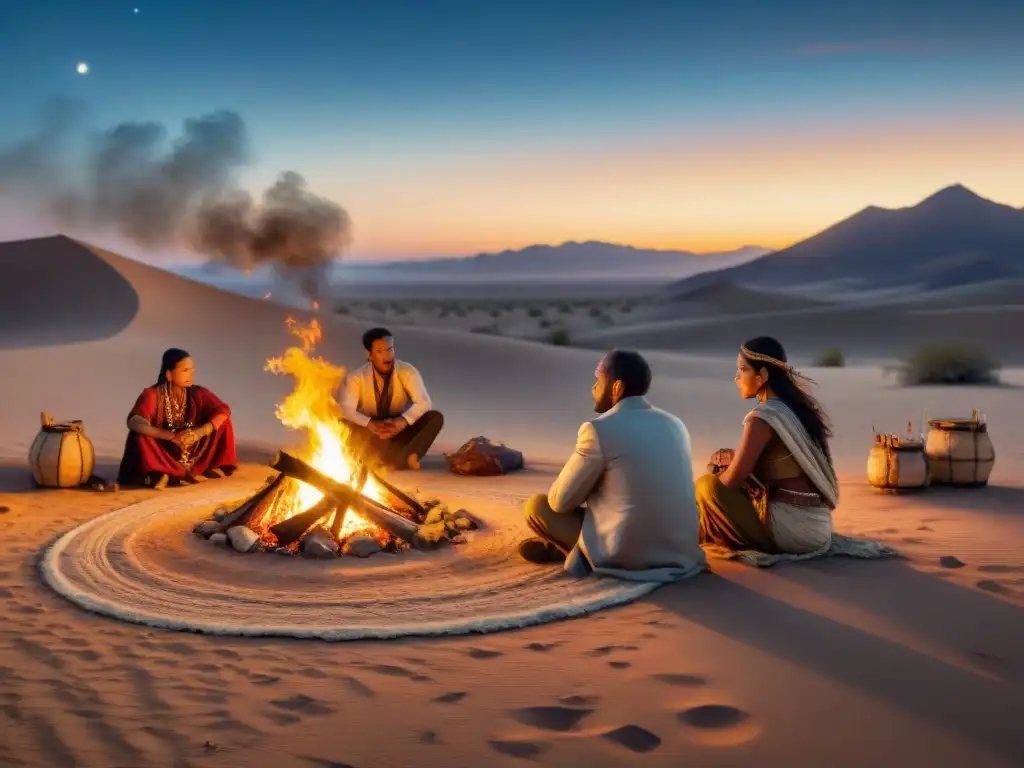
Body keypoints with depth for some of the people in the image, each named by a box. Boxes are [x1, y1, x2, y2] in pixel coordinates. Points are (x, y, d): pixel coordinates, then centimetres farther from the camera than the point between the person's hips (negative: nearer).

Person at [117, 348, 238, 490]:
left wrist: (199, 432, -30)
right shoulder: (153, 394, -15)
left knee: (222, 421, -12)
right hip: (164, 458, -4)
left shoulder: (198, 393, -5)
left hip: (194, 456, 4)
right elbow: (134, 422, -31)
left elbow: (224, 411, -14)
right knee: (142, 438, -31)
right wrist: (171, 436, -41)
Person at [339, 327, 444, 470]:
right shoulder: (356, 377, -12)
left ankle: (404, 456, -46)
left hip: (399, 431, 1)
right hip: (371, 435, -1)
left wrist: (402, 421, -39)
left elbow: (424, 402, -21)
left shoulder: (407, 371, -10)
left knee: (436, 417, -23)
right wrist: (370, 424, -41)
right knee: (343, 423, -32)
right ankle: (402, 457, -40)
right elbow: (346, 409, -24)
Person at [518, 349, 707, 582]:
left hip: (626, 555, -7)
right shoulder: (674, 425, 8)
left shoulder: (599, 430, -13)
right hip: (681, 552, 7)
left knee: (537, 505, 11)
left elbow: (560, 501, -5)